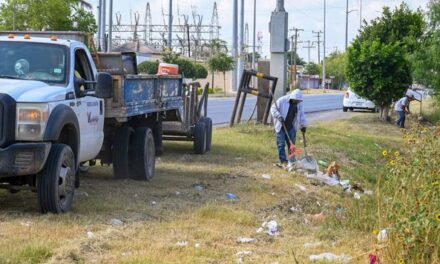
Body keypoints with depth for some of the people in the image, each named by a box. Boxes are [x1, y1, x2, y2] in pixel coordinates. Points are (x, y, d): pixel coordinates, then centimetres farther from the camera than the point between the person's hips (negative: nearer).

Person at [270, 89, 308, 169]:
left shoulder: (299, 104, 2)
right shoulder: (282, 101, -13)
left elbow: (301, 115, 13)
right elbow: (273, 109, -10)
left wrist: (303, 125, 10)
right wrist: (279, 116, -25)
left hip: (291, 127, 4)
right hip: (281, 127, -4)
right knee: (281, 144, -2)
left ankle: (292, 161, 9)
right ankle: (283, 161, 3)